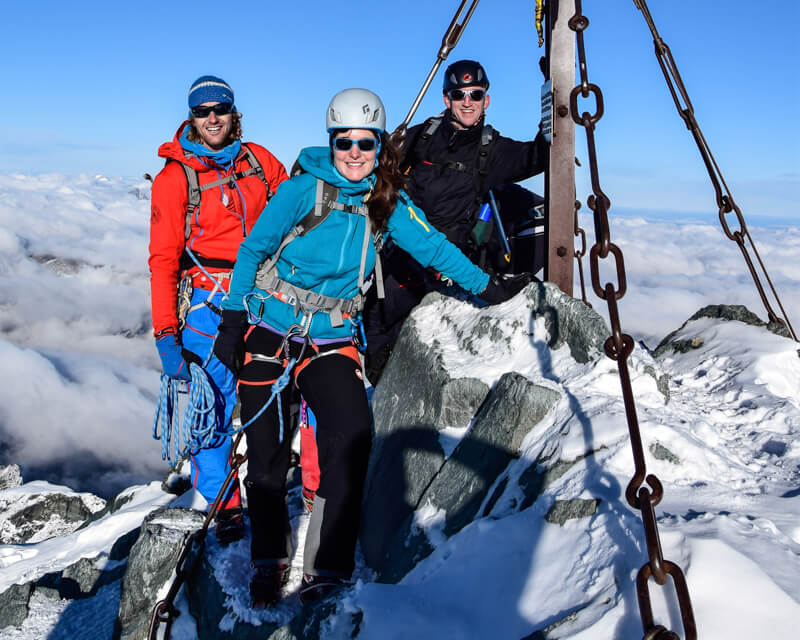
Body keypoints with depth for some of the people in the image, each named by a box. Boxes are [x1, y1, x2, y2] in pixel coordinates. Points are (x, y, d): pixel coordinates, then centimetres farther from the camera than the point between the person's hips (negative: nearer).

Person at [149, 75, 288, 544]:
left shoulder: (258, 160, 7)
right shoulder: (175, 176, -1)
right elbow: (163, 259, -4)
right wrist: (166, 337, -11)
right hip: (209, 304, -2)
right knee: (213, 404, -3)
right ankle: (225, 506, 13)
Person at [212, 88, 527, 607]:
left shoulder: (387, 204, 3)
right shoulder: (305, 189, -8)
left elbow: (431, 245, 14)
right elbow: (253, 250, -3)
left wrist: (484, 285, 20)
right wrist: (234, 320, -6)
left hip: (332, 340, 2)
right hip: (269, 331, -2)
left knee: (352, 440, -20)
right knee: (268, 454, 1)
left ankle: (327, 570, -10)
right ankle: (270, 563, 23)